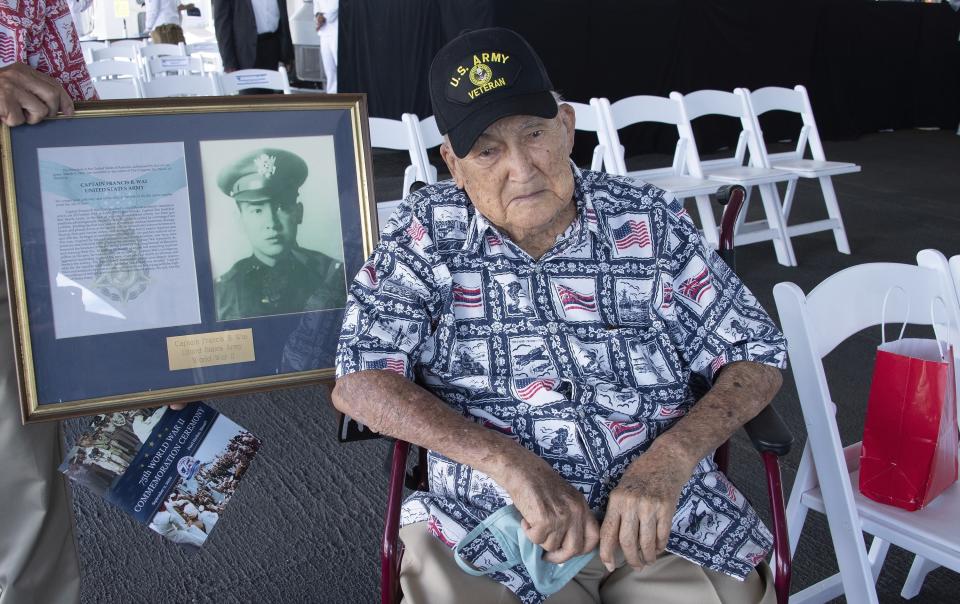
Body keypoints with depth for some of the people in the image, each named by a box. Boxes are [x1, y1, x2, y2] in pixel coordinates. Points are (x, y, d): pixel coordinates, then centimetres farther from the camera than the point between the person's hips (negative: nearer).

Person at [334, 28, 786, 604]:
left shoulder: (648, 219, 1)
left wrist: (669, 458, -15)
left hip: (665, 512, 2)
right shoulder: (428, 232, -2)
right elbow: (359, 382, -8)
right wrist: (506, 461, -21)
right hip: (494, 524, -1)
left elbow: (756, 354, 4)